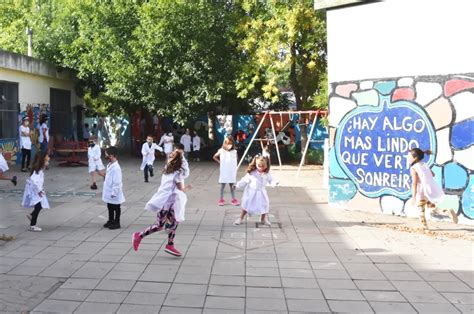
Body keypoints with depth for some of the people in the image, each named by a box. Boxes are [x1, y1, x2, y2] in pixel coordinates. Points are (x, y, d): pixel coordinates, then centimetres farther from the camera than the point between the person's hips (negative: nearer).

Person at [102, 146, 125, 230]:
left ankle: (117, 223, 19)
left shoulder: (116, 167, -25)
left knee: (116, 208, 7)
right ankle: (111, 220, 35)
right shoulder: (109, 165, 5)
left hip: (114, 195, -9)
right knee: (110, 208, 21)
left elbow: (117, 182, -24)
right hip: (109, 193, 9)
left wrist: (114, 193, -21)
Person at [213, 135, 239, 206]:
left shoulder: (234, 152, -4)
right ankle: (221, 199, 16)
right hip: (223, 172, 0)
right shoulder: (221, 151, -5)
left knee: (232, 186, 8)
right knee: (222, 185, 8)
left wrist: (236, 173, 2)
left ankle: (234, 199, 14)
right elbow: (214, 157, 9)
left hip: (232, 173, 0)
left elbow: (235, 163, 4)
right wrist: (219, 162, 1)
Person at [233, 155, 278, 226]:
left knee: (264, 205, 8)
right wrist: (237, 185, -13)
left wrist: (275, 183, -22)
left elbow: (271, 180, 0)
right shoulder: (251, 173, -15)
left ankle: (263, 219, 29)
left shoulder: (267, 174, -6)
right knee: (247, 205, 3)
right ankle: (240, 218, 17)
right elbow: (245, 180, -9)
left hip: (261, 193, 3)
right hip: (251, 193, -3)